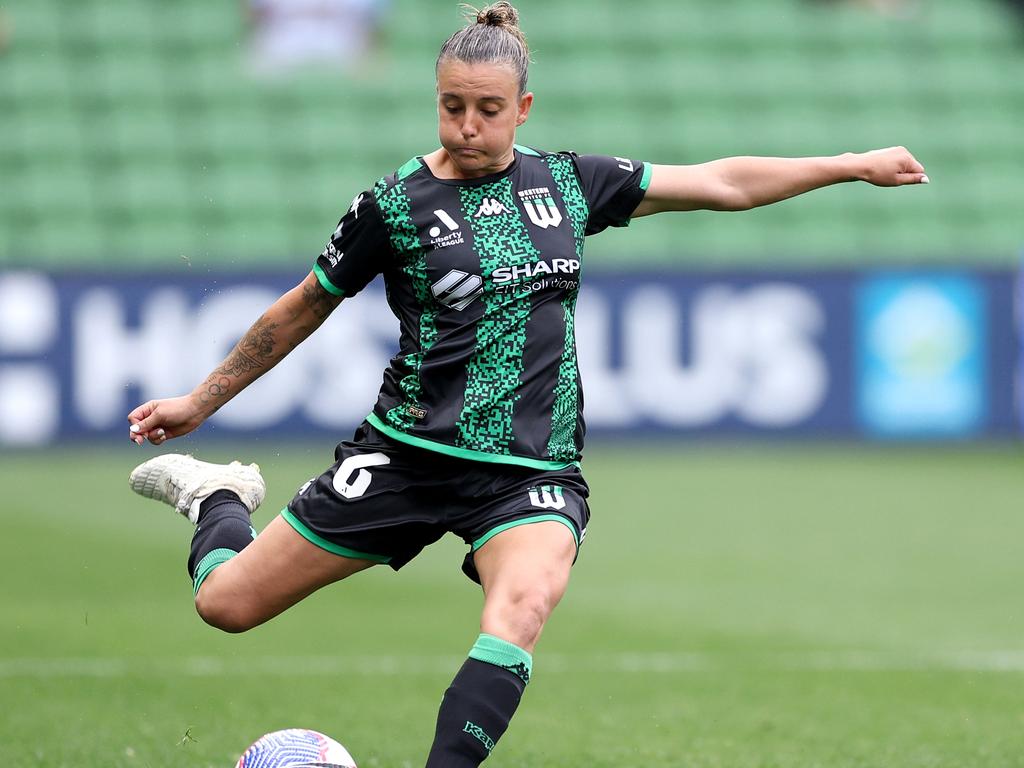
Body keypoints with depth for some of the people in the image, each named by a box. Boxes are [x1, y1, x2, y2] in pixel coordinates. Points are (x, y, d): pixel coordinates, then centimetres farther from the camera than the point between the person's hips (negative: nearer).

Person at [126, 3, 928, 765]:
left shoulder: (567, 182, 5)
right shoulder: (396, 205, -3)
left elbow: (724, 183, 12)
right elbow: (304, 308, 10)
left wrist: (854, 165, 11)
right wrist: (201, 401, 15)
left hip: (534, 471, 1)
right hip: (410, 451, -1)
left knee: (523, 606, -32)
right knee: (227, 602, 0)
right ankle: (217, 496, 34)